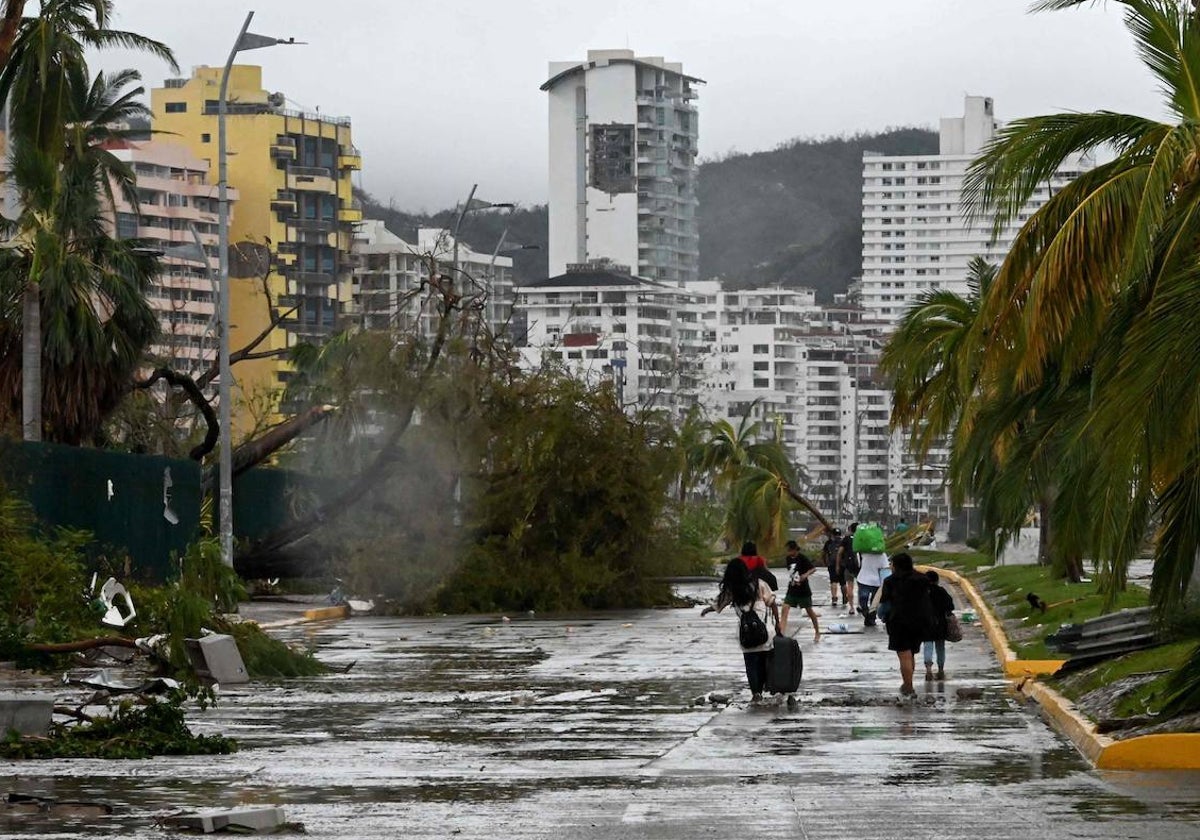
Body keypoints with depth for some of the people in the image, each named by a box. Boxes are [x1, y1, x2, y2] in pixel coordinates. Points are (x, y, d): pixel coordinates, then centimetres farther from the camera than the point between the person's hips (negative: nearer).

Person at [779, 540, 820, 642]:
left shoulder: (802, 558, -15)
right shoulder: (788, 559, 2)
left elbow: (813, 568, -19)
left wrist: (806, 575, -35)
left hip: (803, 590, -5)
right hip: (792, 590, 5)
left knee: (809, 611, 9)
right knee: (785, 609, -12)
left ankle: (817, 633, 27)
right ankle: (781, 632, -18)